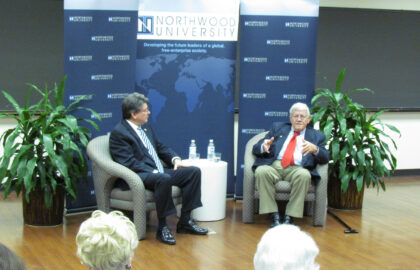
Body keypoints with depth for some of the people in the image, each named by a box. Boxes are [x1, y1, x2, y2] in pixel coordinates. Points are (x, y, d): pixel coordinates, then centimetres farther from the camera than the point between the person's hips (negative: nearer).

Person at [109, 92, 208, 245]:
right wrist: (154, 172, -23)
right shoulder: (119, 133, -9)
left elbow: (160, 147, 26)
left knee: (194, 172, -3)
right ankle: (162, 228, -26)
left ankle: (185, 222, -2)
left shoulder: (145, 127, 19)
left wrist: (175, 159, 6)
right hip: (139, 176, -9)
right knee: (164, 179, -39)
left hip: (158, 172, 9)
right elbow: (129, 162, -17)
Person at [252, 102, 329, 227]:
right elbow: (255, 149, 17)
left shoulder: (317, 136, 21)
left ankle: (289, 218, -30)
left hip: (296, 169, -1)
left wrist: (315, 149, -18)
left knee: (304, 175, -36)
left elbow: (324, 159, 5)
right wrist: (263, 147, -9)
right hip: (273, 166, 1)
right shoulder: (277, 128, 24)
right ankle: (274, 216, -30)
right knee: (261, 171, -33)